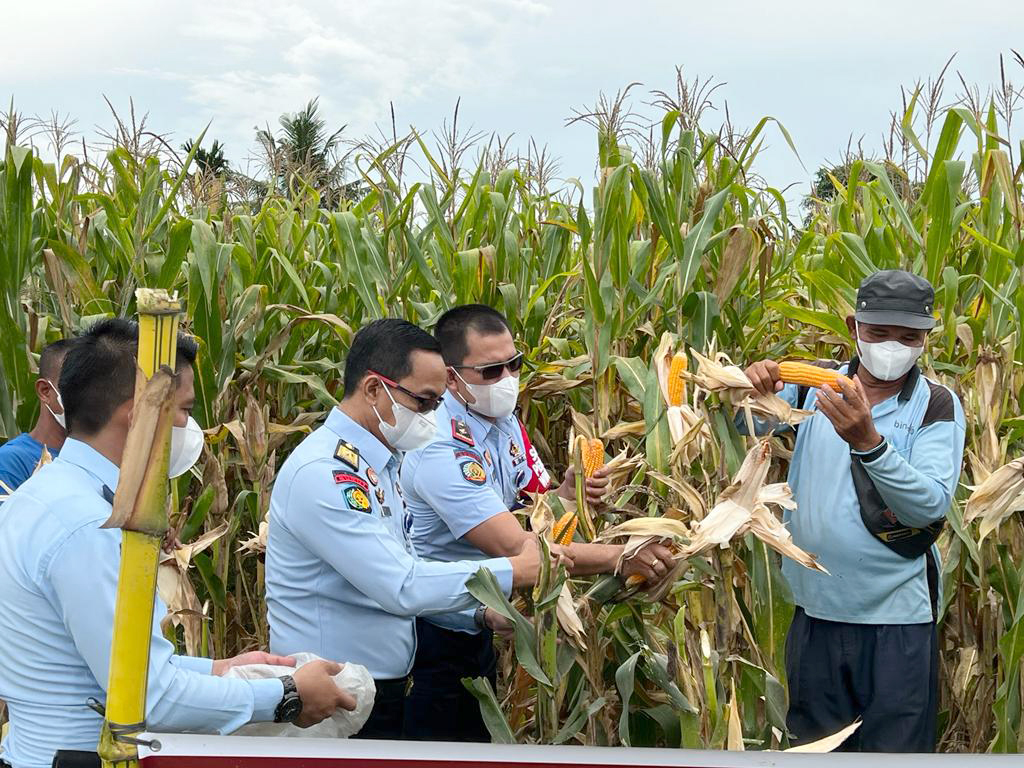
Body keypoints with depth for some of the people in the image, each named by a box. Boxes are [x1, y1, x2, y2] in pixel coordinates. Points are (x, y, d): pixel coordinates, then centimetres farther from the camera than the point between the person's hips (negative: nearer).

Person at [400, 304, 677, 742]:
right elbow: (514, 547, -33)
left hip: (478, 627, 8)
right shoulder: (442, 449, -28)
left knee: (481, 737, 19)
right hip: (435, 639, -8)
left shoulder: (504, 420, 0)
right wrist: (620, 557, -35)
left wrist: (566, 494, -18)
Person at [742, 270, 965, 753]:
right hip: (815, 609, 3)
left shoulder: (937, 405, -5)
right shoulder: (815, 385, 4)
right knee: (814, 748, 16)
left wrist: (868, 441, -33)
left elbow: (930, 505, -18)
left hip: (897, 620, -3)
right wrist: (755, 388, -26)